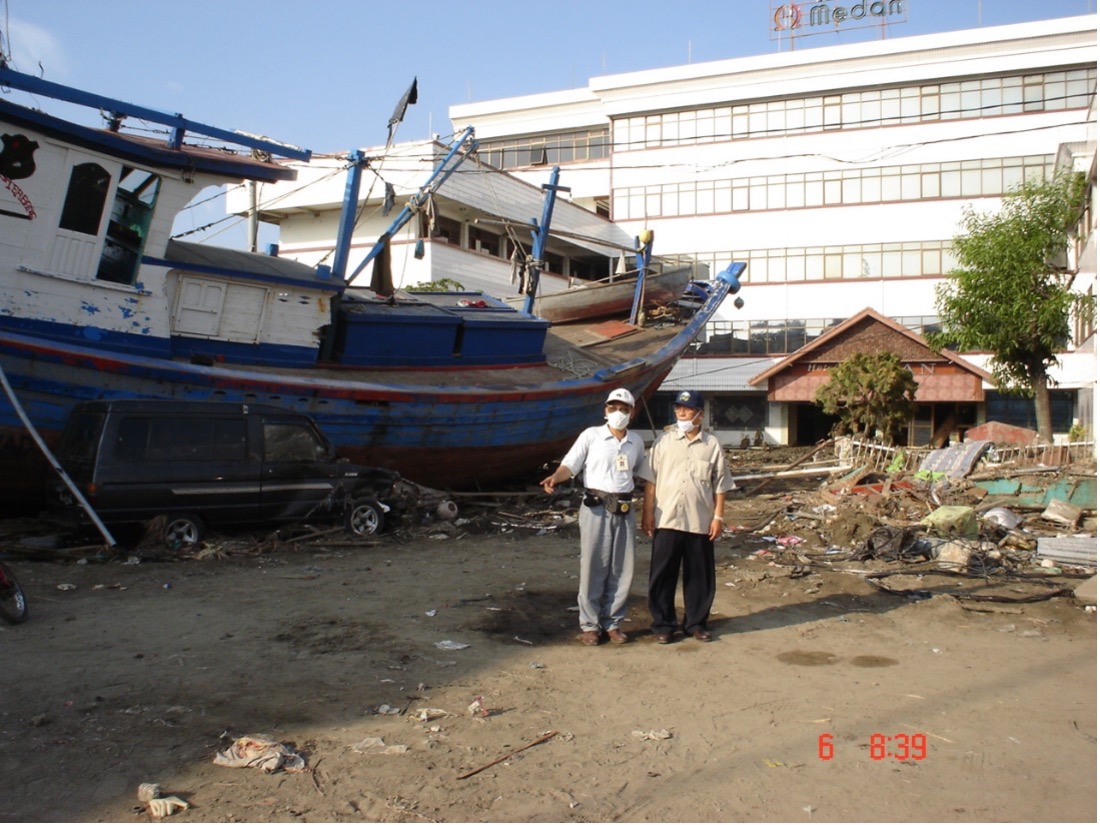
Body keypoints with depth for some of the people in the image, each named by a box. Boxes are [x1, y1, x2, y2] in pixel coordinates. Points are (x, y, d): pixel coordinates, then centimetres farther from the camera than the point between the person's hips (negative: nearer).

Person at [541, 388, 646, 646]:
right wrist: (555, 477, -28)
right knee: (593, 567, 1)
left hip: (624, 510, 4)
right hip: (596, 508, -4)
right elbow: (570, 464, -8)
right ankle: (590, 624, 11)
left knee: (621, 569, 7)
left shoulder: (636, 441, 10)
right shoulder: (591, 435, -3)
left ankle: (613, 622, 19)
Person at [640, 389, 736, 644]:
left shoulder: (712, 445, 3)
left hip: (700, 522, 1)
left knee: (699, 575, 8)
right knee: (663, 575, 3)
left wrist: (718, 517, -1)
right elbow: (650, 481, 1)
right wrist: (647, 513, -3)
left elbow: (720, 486, 4)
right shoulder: (663, 441, 2)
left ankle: (696, 623, 22)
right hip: (666, 520, 0)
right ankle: (663, 624, 14)